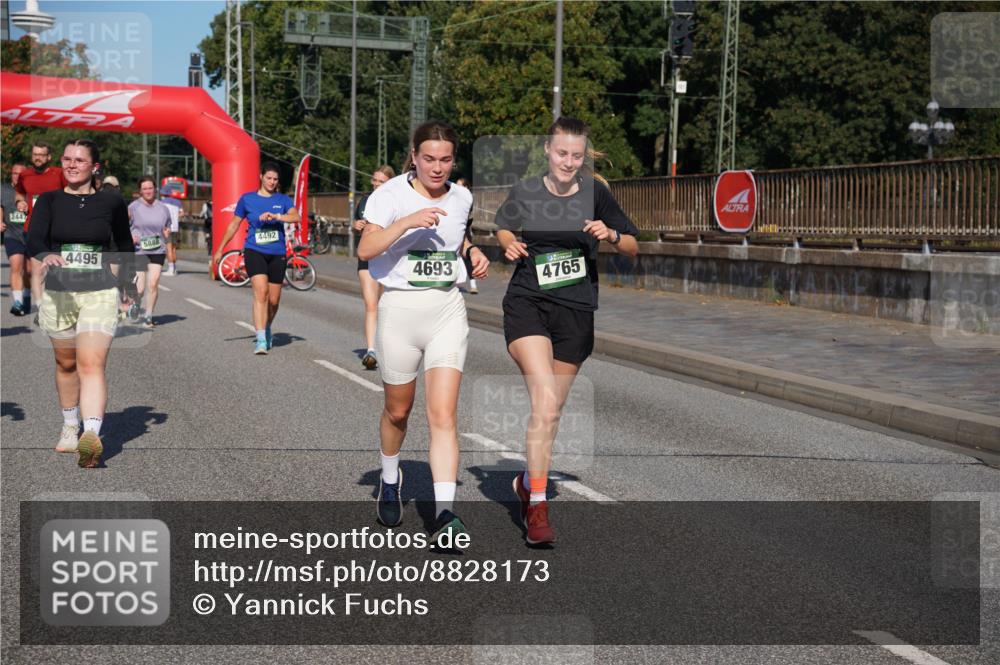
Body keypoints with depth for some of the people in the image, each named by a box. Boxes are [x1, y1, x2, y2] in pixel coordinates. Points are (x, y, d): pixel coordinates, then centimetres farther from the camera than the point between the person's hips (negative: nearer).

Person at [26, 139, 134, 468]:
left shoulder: (111, 202, 2)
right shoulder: (48, 201, 3)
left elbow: (124, 246, 16)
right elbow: (34, 237, -14)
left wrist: (127, 282, 21)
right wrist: (46, 255, -35)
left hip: (100, 294, -2)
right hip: (58, 293, 2)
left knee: (91, 365, -16)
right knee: (66, 363, 17)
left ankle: (91, 437, -31)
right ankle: (70, 426, 38)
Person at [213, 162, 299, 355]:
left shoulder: (283, 200, 6)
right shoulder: (247, 199, 5)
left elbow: (296, 217, -12)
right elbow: (234, 225, 13)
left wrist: (275, 216, -28)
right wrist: (220, 249, 14)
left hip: (277, 254, 2)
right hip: (254, 251, -2)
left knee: (273, 300, 8)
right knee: (261, 292, -20)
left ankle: (267, 330, 37)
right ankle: (261, 340, -24)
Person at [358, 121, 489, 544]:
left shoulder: (461, 198, 8)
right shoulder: (391, 194, -7)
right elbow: (365, 250, -18)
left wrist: (473, 252, 9)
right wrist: (407, 222, -29)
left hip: (447, 309, 2)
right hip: (400, 307, -2)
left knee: (443, 414, -12)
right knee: (398, 410, 14)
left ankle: (444, 513, -19)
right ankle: (389, 481, 43)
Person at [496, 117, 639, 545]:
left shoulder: (594, 193, 2)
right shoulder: (525, 192, 1)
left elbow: (633, 248, 7)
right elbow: (502, 227, 21)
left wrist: (611, 236, -13)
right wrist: (509, 244, -1)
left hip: (576, 310, 2)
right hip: (527, 304, -2)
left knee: (551, 410, 11)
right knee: (546, 400, -20)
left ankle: (528, 482, 35)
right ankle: (537, 507, -15)